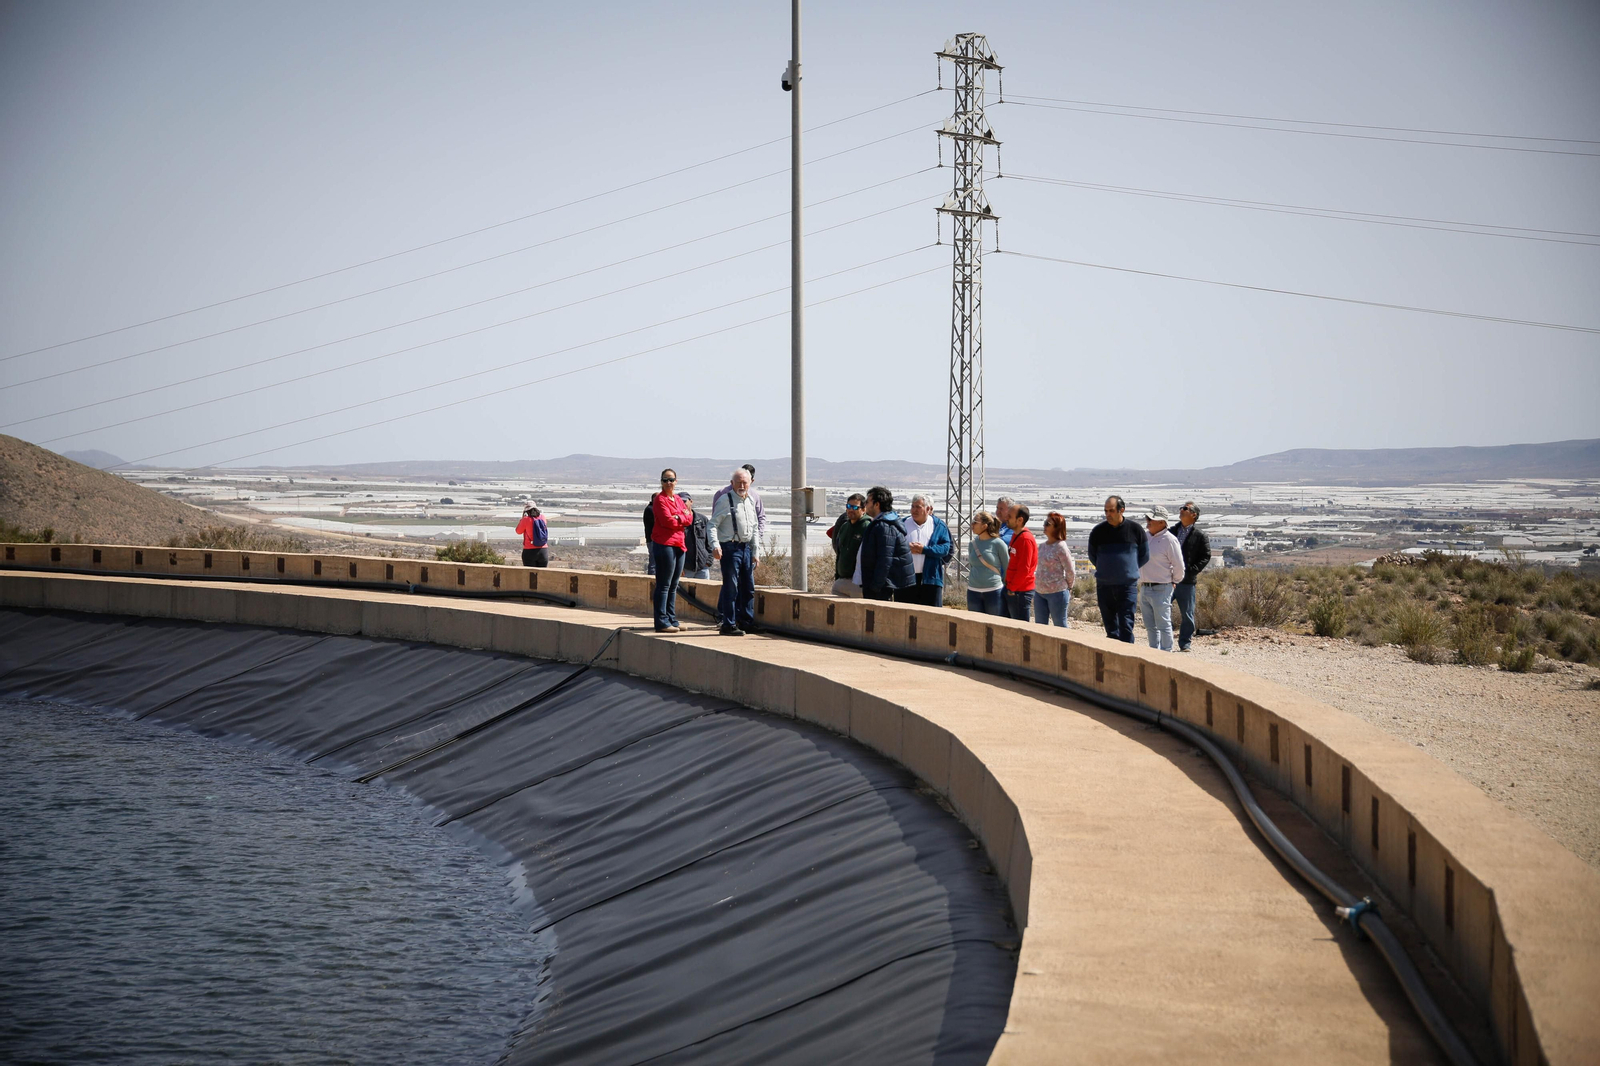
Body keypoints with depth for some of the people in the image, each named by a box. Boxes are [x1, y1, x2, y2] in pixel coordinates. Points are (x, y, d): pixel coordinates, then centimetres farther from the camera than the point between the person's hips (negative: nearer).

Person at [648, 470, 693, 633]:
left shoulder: (678, 499, 18)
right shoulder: (660, 499, -6)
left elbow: (689, 518, 7)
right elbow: (667, 521, -16)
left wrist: (678, 518, -11)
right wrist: (683, 518, -2)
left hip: (678, 544, 8)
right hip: (664, 544, -8)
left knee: (674, 585, 12)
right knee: (664, 585, -8)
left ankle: (671, 620, 17)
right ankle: (662, 622, -8)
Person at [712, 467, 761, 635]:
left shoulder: (751, 500, 13)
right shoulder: (725, 500, -8)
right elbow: (713, 524, -9)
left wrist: (755, 551, 17)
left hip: (746, 547, 7)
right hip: (730, 547, -7)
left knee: (748, 587, 11)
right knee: (731, 587, -6)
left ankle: (746, 621, 20)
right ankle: (728, 625, -3)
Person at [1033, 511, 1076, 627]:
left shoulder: (1060, 547, -14)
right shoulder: (1042, 546, 8)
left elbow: (1070, 571, -11)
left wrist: (1068, 587, 2)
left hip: (1057, 593, -8)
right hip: (1039, 592, 8)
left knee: (1060, 626, 2)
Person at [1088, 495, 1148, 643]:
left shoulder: (1135, 529, -2)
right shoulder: (1098, 531, 1)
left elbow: (1145, 555, 9)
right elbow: (1092, 556, 16)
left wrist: (1130, 570, 10)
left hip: (1128, 585, -2)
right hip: (1104, 586, 2)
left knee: (1126, 626, -8)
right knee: (1110, 627, 8)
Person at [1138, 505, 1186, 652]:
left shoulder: (1169, 540, -12)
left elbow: (1178, 565, -9)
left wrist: (1174, 581, 3)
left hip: (1161, 589, -8)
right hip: (1144, 588, 8)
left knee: (1163, 624, -3)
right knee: (1150, 626, 12)